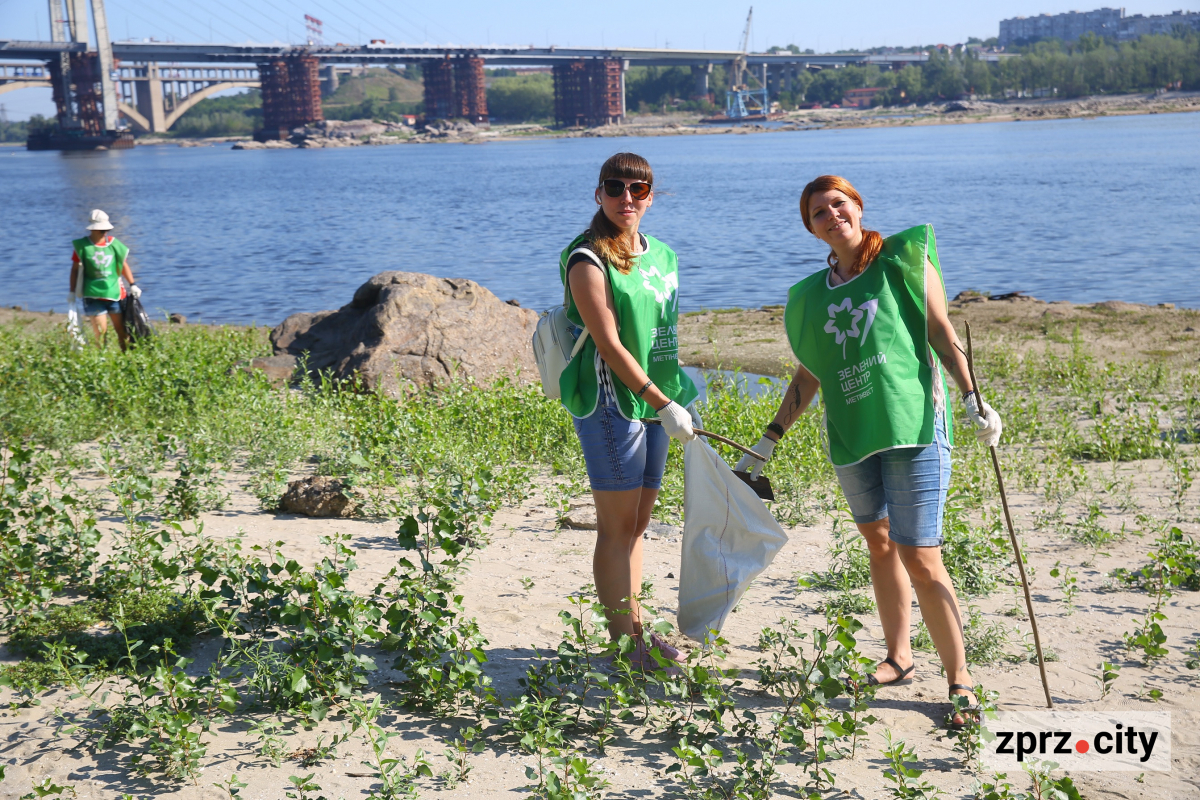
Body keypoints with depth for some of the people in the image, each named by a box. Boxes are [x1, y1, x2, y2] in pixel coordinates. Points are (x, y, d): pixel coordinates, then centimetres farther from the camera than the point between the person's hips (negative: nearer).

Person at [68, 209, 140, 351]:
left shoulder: (114, 243, 6)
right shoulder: (82, 246, -1)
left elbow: (123, 265, 12)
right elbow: (75, 270, 3)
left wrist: (132, 285, 5)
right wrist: (72, 292, 0)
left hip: (115, 293, 3)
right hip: (93, 296, -2)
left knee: (122, 331, 4)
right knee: (100, 333, -4)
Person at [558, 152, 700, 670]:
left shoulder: (662, 255, 14)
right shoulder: (588, 260, -10)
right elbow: (610, 345, -16)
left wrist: (684, 396, 18)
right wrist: (665, 404, -17)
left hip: (655, 402, 7)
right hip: (611, 401, -7)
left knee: (637, 523, 13)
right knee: (618, 526, -2)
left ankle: (636, 630, 23)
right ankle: (625, 644, 5)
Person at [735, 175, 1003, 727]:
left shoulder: (903, 259, 3)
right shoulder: (811, 296, 13)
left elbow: (944, 336, 1)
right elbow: (808, 376, 19)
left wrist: (973, 400, -10)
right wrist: (767, 443, 18)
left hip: (912, 427, -5)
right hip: (851, 433, 5)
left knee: (920, 558, -9)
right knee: (879, 545, 15)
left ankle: (958, 678, 5)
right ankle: (898, 658, 31)